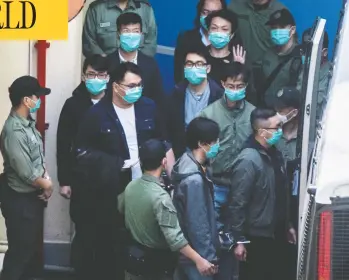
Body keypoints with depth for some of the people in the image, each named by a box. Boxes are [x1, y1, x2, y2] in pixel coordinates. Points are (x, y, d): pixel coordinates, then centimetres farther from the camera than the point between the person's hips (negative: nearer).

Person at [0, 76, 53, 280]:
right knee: (20, 250, 2)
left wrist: (46, 178, -6)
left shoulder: (28, 122, 4)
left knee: (33, 245, 21)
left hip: (33, 196, 9)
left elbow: (39, 156, 12)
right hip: (20, 200, -9)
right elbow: (26, 172, -25)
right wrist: (47, 185, -7)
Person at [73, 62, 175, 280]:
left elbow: (164, 144, 8)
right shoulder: (98, 114, -7)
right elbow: (83, 151, -5)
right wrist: (116, 163, -14)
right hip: (112, 193, -2)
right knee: (110, 243, 6)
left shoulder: (148, 108, 1)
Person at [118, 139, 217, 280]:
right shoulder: (161, 197, -29)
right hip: (157, 259, -7)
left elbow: (121, 209, 16)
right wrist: (198, 260, -39)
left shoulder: (131, 186, -6)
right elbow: (174, 237, -35)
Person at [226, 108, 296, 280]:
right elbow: (237, 204, -20)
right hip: (256, 238, -8)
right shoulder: (248, 160, -21)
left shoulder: (274, 154, 6)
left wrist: (287, 225, 19)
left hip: (275, 234, 8)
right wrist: (239, 240, -20)